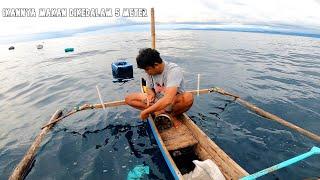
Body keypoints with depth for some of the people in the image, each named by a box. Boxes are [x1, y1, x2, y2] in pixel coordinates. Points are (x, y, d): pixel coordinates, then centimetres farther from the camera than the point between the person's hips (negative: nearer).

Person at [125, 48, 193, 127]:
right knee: (128, 98, -8)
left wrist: (146, 112, -32)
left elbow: (168, 100, -39)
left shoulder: (174, 70, -28)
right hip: (158, 101, 6)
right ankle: (161, 112, -14)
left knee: (188, 97, -39)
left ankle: (171, 115, -9)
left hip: (174, 101, -5)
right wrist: (151, 94, -18)